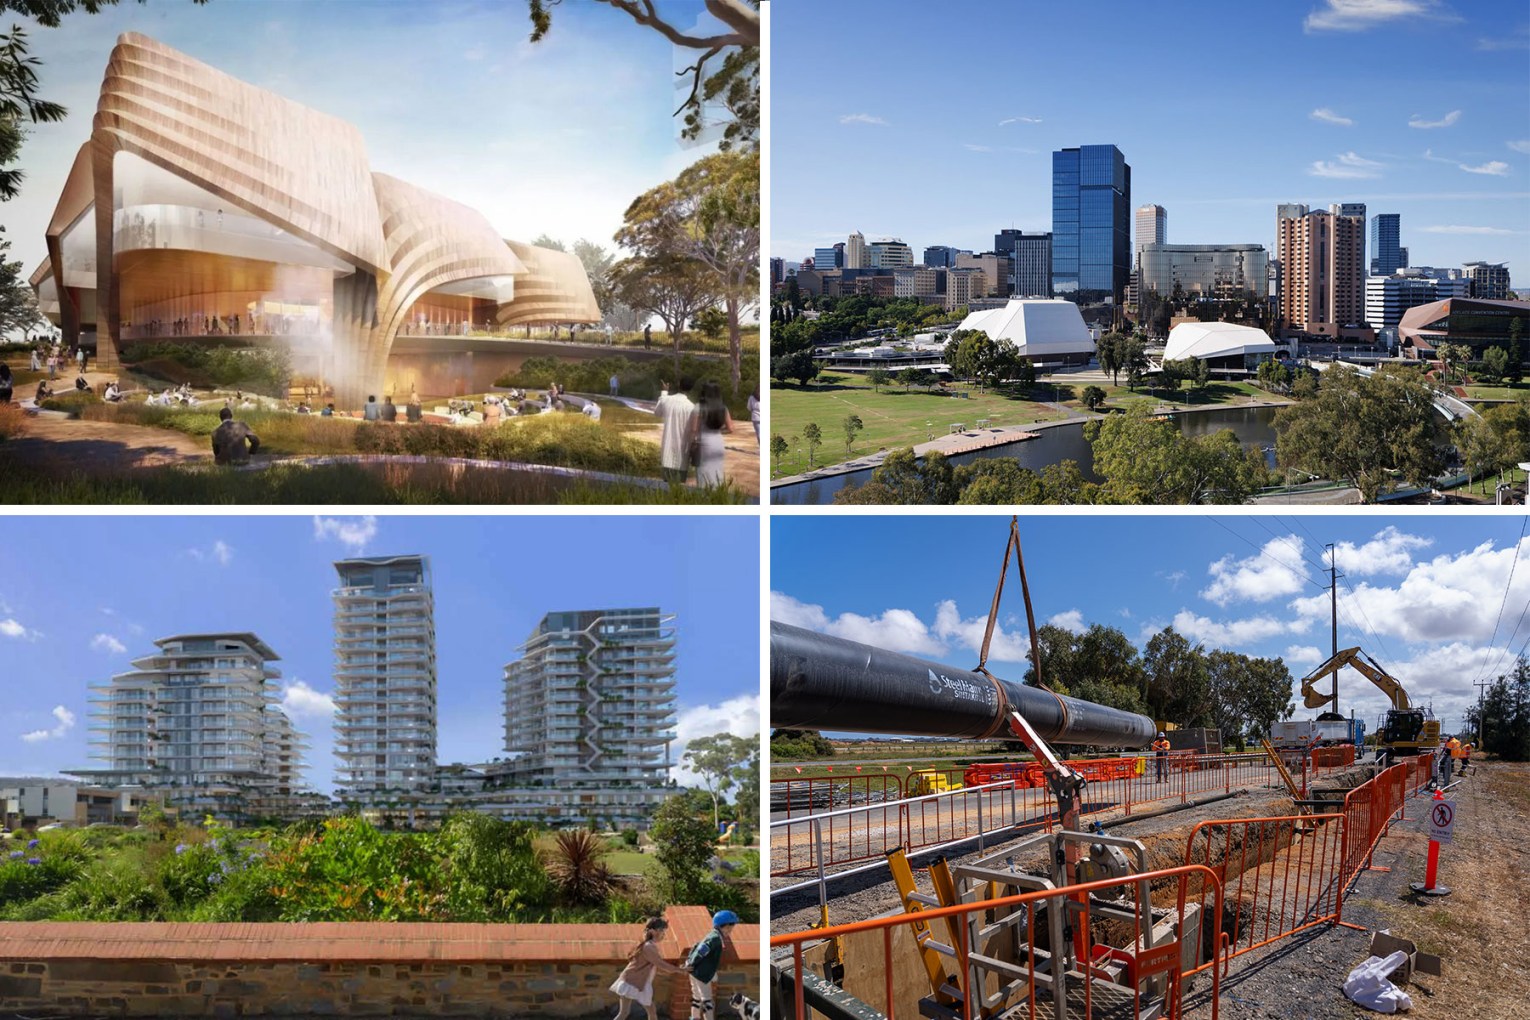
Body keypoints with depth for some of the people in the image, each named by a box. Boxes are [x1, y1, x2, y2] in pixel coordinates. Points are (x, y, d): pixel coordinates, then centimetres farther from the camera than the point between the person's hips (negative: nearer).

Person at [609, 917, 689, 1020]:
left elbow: (658, 966, 17)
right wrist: (679, 970, -11)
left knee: (651, 1011, 11)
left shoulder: (652, 946, 12)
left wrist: (677, 969, 11)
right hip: (631, 982, -10)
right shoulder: (648, 947, -20)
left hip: (641, 984, 10)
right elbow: (661, 964, -19)